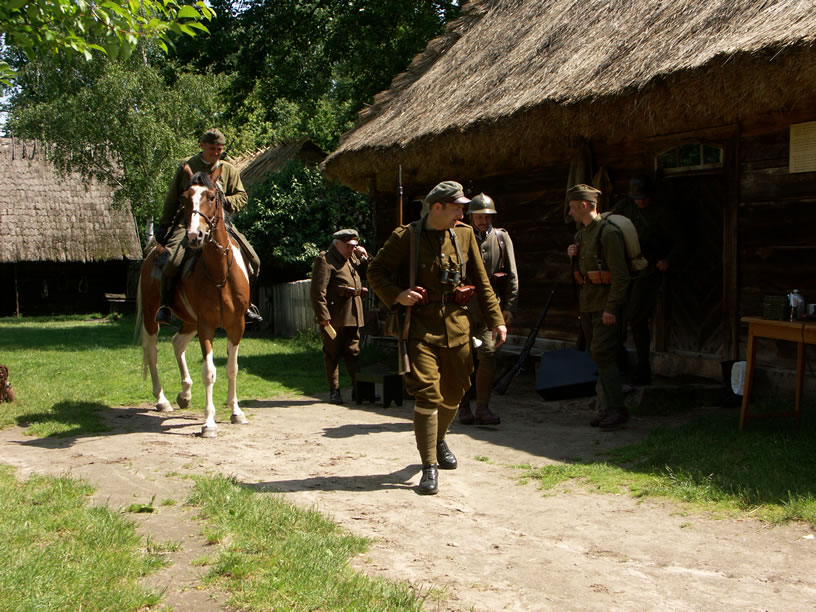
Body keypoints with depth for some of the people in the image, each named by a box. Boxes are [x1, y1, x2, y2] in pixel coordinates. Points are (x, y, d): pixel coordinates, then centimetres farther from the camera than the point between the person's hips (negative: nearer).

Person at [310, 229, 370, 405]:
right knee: (332, 354, 2)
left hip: (353, 316, 7)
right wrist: (323, 316, -20)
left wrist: (364, 257, 9)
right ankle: (334, 391, 9)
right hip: (334, 317, -7)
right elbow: (318, 291, -15)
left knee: (353, 352, 11)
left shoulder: (352, 259, 18)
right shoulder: (325, 260, -8)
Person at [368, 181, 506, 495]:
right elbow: (375, 272, 2)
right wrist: (396, 295, -15)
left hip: (456, 326, 5)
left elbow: (481, 282, 12)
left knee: (453, 393, 14)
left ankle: (439, 440, 42)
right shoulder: (405, 237, -6)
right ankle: (429, 467, -5)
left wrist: (496, 320, 8)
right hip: (420, 325, -4)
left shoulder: (464, 235, 7)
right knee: (426, 394, -12)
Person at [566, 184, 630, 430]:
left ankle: (617, 409, -6)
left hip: (605, 305, -9)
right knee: (597, 355, 10)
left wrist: (611, 308, -21)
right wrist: (572, 253, 5)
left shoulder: (608, 233, -14)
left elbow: (621, 275, -18)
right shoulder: (581, 234, 14)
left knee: (602, 354, -13)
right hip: (587, 304, 9)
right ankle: (609, 407, 17)